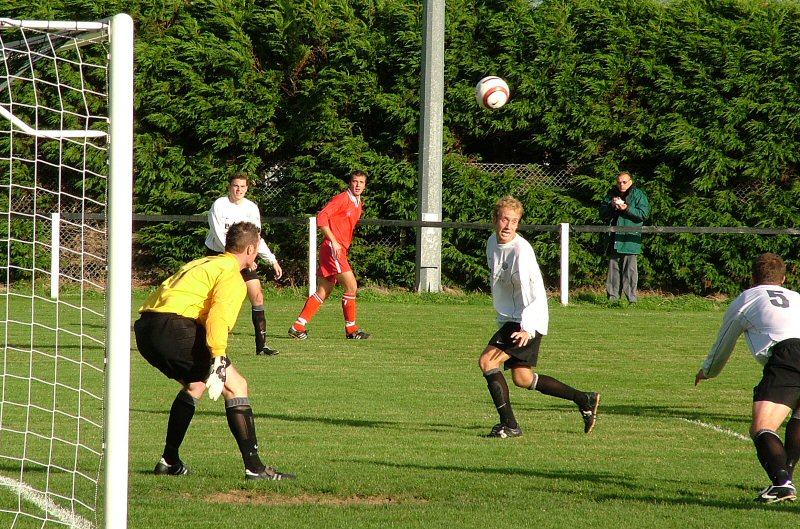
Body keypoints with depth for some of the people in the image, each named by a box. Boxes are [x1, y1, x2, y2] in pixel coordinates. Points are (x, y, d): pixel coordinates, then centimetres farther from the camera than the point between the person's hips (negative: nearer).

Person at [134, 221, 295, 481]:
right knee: (236, 386, -2)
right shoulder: (233, 276, 2)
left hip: (144, 328, 9)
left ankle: (169, 461, 30)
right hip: (176, 328, -9)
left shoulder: (203, 263, 30)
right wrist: (219, 362, -25)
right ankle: (254, 467, -8)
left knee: (194, 385, 30)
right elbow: (219, 315, -16)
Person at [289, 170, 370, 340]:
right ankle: (351, 329, -2)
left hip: (340, 249, 9)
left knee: (323, 292, 9)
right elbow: (321, 217, -18)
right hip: (332, 249, -9)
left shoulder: (358, 204, 18)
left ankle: (298, 326, 10)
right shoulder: (342, 199, -10)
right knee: (351, 286, -10)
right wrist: (333, 241, -21)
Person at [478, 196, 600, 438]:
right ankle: (585, 400, 26)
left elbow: (532, 292, -28)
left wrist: (527, 328, -38)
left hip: (527, 322, -9)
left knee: (487, 361, -18)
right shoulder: (493, 242, 5)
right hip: (509, 319, 9)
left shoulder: (521, 251, -22)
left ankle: (509, 425, -13)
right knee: (522, 379, 13)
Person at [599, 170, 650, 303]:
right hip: (614, 240, 5)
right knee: (613, 268, 5)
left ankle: (632, 298, -9)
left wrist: (627, 209, -15)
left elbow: (644, 214, -7)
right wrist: (611, 206, -3)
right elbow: (602, 215, 16)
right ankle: (613, 296, 9)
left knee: (630, 269, -9)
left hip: (630, 239, -5)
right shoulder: (611, 194, 18)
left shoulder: (638, 195, 3)